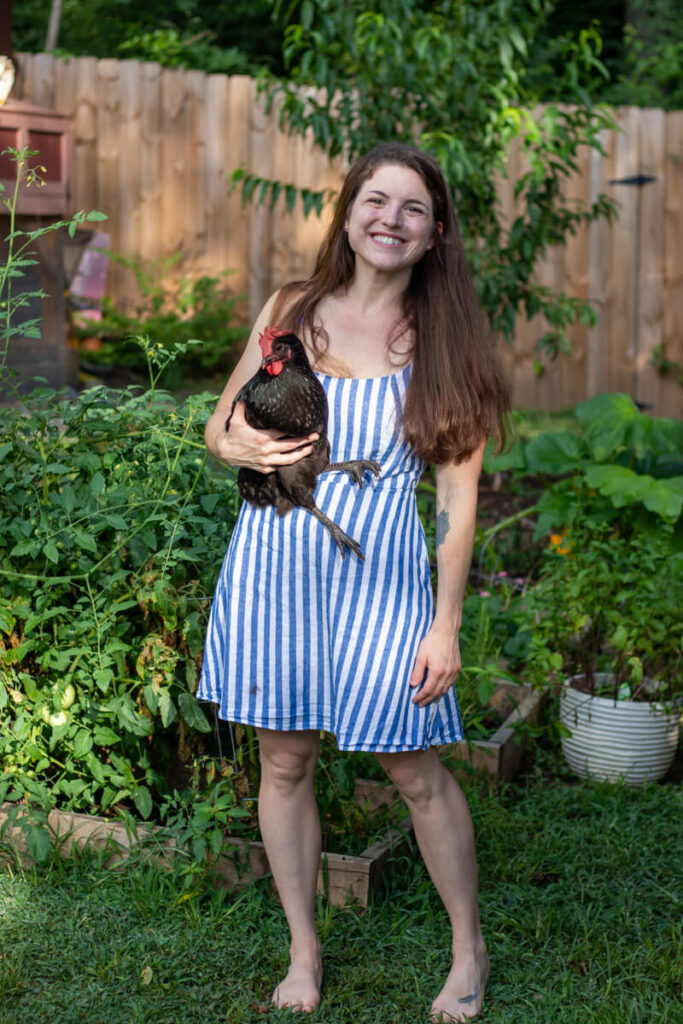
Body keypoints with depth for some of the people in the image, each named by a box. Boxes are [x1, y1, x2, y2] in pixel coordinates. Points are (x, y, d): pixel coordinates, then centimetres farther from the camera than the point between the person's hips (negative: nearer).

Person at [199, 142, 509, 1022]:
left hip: (379, 577, -2)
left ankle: (469, 951, 28)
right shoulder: (291, 310, 3)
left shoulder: (444, 339, -3)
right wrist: (244, 447, -13)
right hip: (273, 563, 3)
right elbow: (219, 426, 11)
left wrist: (446, 626, -7)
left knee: (415, 770, 6)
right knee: (284, 761, 11)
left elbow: (457, 494, -4)